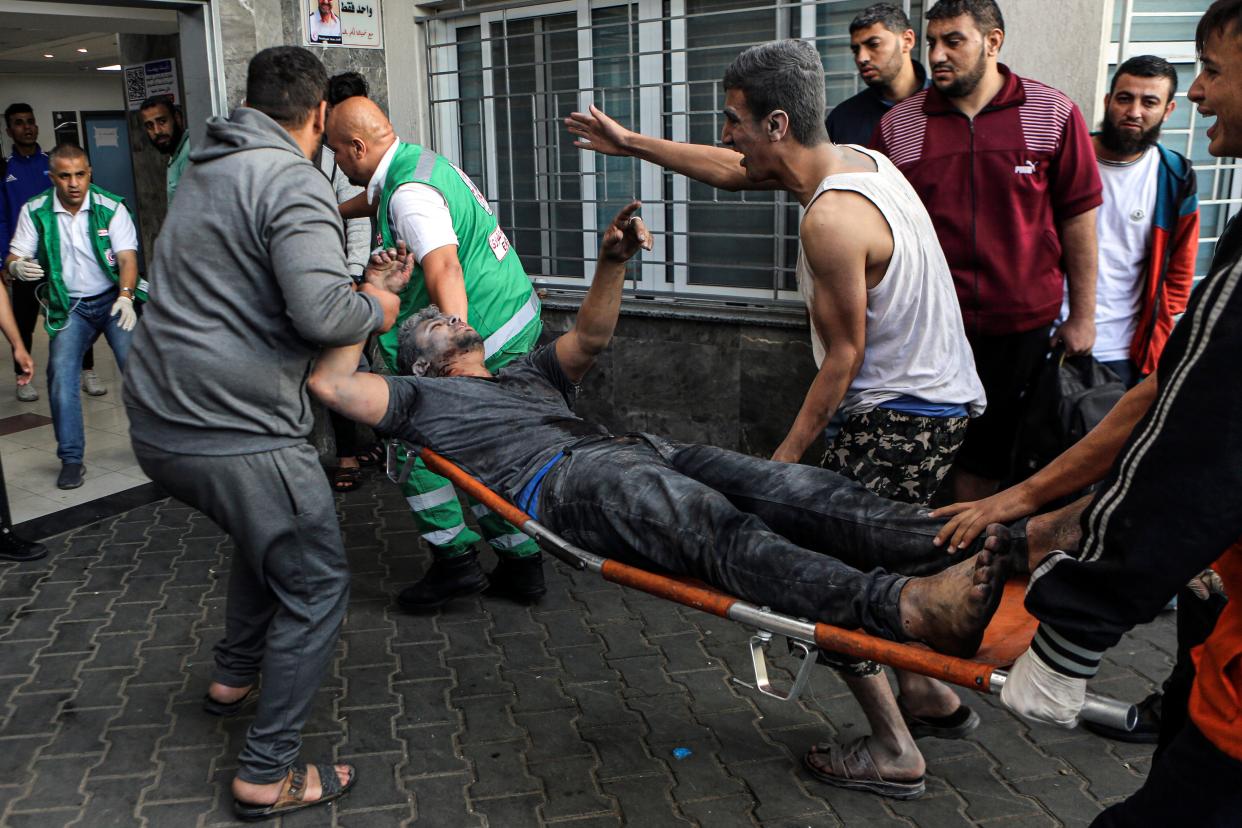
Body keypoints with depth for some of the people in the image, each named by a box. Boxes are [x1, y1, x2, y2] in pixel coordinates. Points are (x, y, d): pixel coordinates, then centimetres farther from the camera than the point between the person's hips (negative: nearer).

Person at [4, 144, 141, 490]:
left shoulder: (111, 208, -10)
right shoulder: (34, 211, -4)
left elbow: (127, 257, -16)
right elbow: (14, 258, -4)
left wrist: (125, 296, -34)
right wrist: (17, 267, -30)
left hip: (114, 299, -2)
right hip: (69, 306, 2)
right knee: (61, 374, -12)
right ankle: (71, 459, -3)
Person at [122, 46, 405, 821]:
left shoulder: (205, 170, 16)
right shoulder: (295, 182, -14)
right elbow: (320, 311, -27)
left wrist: (359, 287, 23)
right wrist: (374, 310, -5)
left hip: (160, 424, 10)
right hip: (239, 434, -10)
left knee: (267, 534, 32)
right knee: (317, 586, 5)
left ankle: (236, 677, 46)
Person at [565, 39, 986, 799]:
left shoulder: (831, 219, -24)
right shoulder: (854, 159, 6)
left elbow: (844, 356, -18)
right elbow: (734, 173, 18)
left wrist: (789, 454, -10)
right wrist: (632, 143, 23)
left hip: (905, 413, -10)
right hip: (942, 396, 10)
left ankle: (895, 753, 9)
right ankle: (930, 698, 32)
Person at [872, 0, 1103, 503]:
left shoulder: (1054, 115, -3)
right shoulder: (897, 125, -1)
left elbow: (1078, 217, 1)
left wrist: (1082, 315, 3)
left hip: (1021, 325, 0)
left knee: (987, 453, 13)